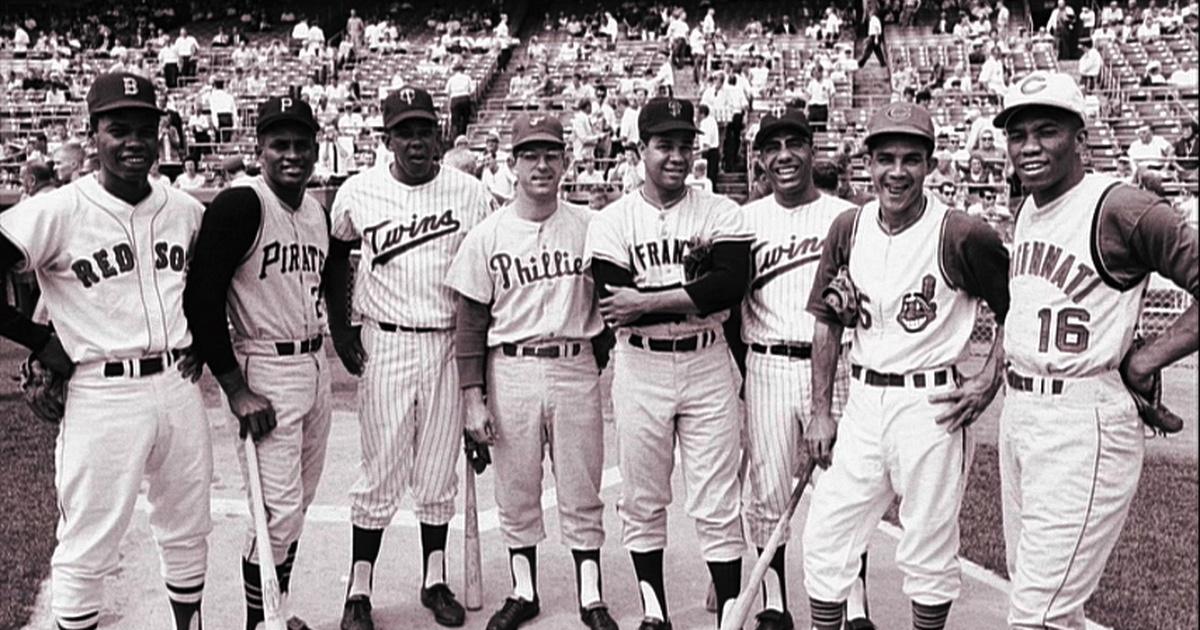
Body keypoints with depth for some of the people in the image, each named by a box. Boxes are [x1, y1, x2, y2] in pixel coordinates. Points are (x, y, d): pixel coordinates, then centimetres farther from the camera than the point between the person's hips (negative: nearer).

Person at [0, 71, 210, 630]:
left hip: (180, 389, 5)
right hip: (102, 395, -5)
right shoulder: (57, 211, -10)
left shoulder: (187, 211, 7)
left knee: (188, 535, 17)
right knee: (86, 550, 3)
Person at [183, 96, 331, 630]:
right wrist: (236, 389, -19)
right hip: (265, 372, -8)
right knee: (279, 509, -7)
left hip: (315, 366, 8)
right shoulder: (239, 205, -14)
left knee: (298, 505, 15)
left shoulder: (319, 211, 10)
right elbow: (202, 301, -18)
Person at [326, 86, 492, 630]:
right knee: (381, 471, 0)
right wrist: (339, 328, 6)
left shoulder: (470, 193, 0)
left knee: (439, 469, 9)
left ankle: (435, 580, 23)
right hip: (385, 345, -1)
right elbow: (335, 256, 14)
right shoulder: (359, 192, -1)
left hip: (449, 345, 1)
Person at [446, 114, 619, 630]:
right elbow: (471, 321, 1)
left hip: (576, 370, 0)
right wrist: (473, 396, -4)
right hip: (510, 371, 0)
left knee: (582, 493, 7)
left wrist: (601, 363, 1)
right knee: (515, 494, 9)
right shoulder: (487, 235, 1)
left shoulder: (588, 226, 2)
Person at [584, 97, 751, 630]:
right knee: (642, 500, 11)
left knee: (718, 504, 3)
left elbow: (732, 285, -15)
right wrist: (695, 292, -14)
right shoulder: (612, 222, 0)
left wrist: (650, 300, -18)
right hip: (640, 370, 1)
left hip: (708, 366, 0)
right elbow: (616, 308, -13)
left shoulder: (721, 214, 1)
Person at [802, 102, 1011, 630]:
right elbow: (827, 323, 9)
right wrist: (821, 411, 7)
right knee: (825, 538, 7)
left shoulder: (962, 235, -11)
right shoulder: (848, 229, 3)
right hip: (862, 402, 5)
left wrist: (989, 381, -7)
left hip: (930, 405, -4)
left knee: (928, 553, 7)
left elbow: (1014, 309, 1)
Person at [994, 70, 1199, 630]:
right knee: (1030, 583, 18)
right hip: (1017, 413, 9)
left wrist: (1146, 359, -14)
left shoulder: (1120, 210, -15)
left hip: (1082, 422, -9)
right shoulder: (1026, 211, 11)